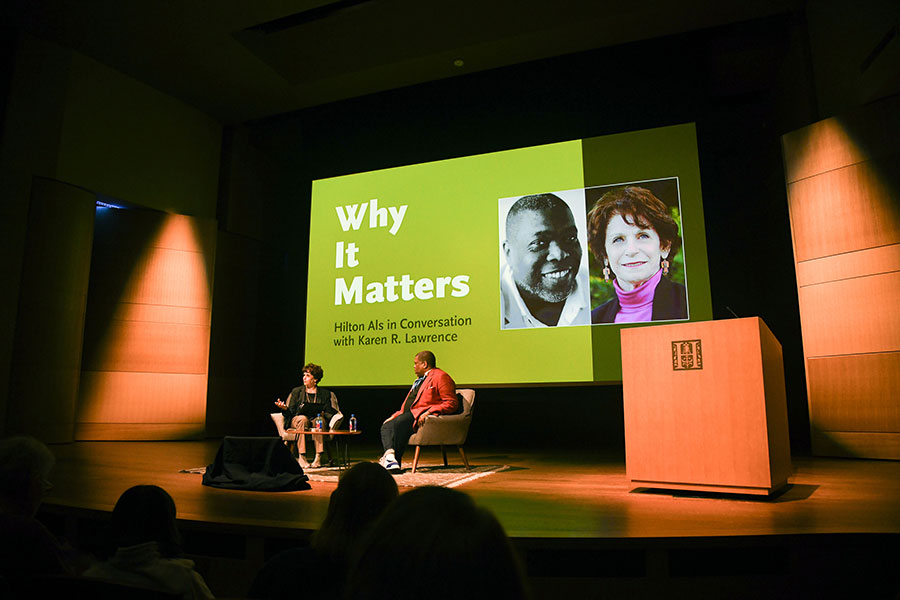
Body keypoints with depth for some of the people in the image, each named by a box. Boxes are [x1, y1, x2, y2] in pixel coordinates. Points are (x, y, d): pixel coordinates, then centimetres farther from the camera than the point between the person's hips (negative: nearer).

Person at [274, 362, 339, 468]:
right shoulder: (296, 391, 14)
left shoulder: (325, 393, 12)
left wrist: (323, 414, -15)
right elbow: (290, 412, 8)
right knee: (302, 418, -34)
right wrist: (284, 408, -14)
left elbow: (329, 414, 7)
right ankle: (301, 456, -36)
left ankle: (318, 457, -36)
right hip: (296, 420, 1)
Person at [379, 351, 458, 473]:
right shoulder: (419, 379, 27)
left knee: (400, 422, -30)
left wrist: (428, 412, -22)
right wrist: (395, 415, 10)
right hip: (411, 414, 10)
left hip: (422, 416, -10)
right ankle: (389, 454, -26)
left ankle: (395, 460, -22)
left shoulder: (441, 377, -3)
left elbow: (451, 403, -13)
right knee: (386, 426, -10)